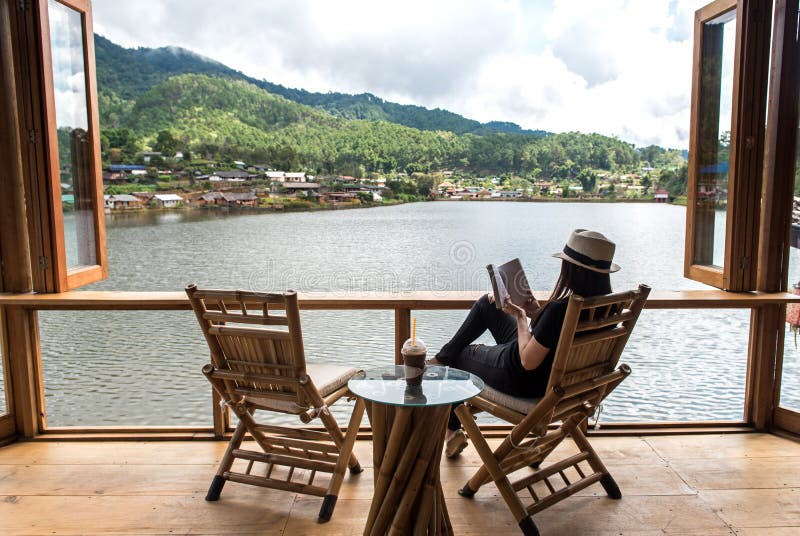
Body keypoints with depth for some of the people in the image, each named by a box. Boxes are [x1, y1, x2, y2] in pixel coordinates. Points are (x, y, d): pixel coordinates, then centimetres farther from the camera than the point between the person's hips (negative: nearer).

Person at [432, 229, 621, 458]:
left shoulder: (561, 309, -38)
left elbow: (528, 361, -28)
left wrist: (520, 318, -16)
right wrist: (530, 310, -1)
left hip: (522, 380, -8)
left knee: (458, 356, 22)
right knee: (486, 303, 18)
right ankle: (442, 357, 31)